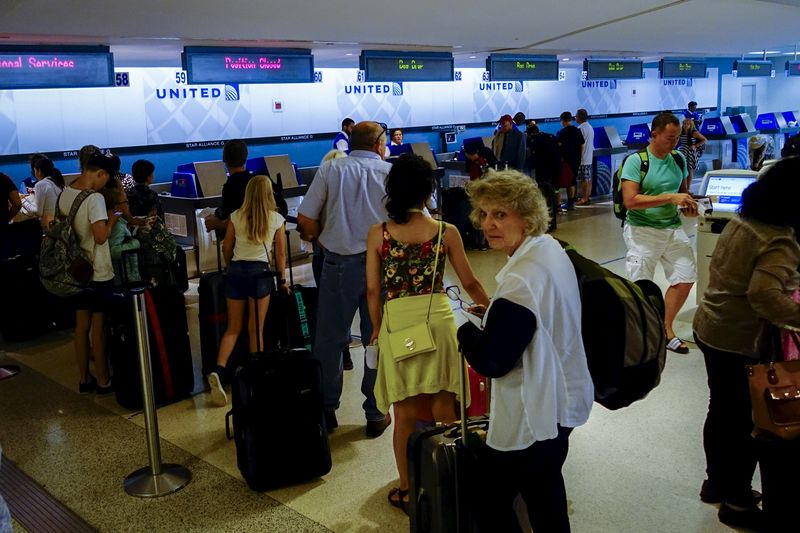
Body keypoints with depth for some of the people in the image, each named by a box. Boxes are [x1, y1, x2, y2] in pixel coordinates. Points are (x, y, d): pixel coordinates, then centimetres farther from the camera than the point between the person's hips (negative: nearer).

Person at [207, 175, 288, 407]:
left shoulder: (236, 216, 7)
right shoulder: (276, 219, 3)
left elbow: (226, 247, 10)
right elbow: (281, 253, 7)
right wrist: (282, 280, 16)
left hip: (236, 270, 2)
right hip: (260, 271, -2)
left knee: (233, 327, 9)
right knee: (256, 329, 6)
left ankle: (219, 370, -9)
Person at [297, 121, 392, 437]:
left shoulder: (331, 169, 0)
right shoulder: (392, 173, 0)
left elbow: (305, 219, -5)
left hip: (339, 263, 0)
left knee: (330, 338, 13)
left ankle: (326, 410, 23)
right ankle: (376, 414, 19)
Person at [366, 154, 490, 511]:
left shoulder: (378, 234, -2)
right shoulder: (446, 233, -1)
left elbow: (373, 290, 0)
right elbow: (469, 283, 6)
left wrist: (377, 328, 15)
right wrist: (490, 308, 24)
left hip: (397, 324, 0)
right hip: (438, 321, 0)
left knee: (406, 413, 12)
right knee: (442, 409, 12)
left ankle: (408, 490, 23)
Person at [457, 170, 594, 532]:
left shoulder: (521, 281, -29)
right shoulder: (552, 249, 1)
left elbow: (492, 362, -23)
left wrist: (465, 332, -7)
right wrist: (493, 315, 9)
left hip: (532, 416, -10)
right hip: (560, 401, 10)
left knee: (489, 503, 7)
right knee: (545, 494, 27)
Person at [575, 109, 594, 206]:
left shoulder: (580, 128, -15)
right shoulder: (590, 127, 13)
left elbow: (579, 145, -17)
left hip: (582, 159, -9)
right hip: (589, 158, 9)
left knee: (583, 180, -5)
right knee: (588, 179, 10)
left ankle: (584, 199, -2)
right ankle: (587, 197, 16)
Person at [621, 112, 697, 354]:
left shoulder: (679, 160, 7)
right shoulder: (636, 161, -12)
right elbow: (630, 200, -21)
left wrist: (688, 206, -2)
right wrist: (669, 198, -23)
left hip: (672, 227, 6)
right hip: (642, 230, -6)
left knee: (686, 277, 4)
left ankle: (666, 328, 22)